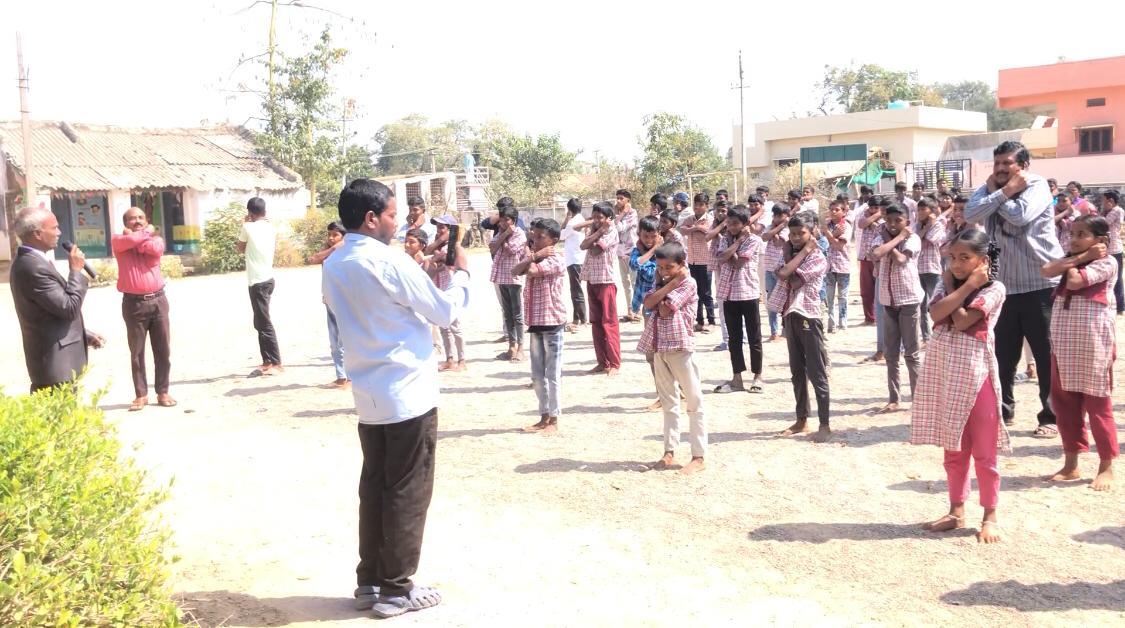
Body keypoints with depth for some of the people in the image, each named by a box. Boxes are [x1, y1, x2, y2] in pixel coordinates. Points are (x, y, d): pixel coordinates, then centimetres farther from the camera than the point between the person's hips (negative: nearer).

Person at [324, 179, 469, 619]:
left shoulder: (333, 267, 7)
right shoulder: (390, 261, -17)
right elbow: (446, 312, -10)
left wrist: (425, 274, 17)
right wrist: (461, 273, 6)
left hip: (368, 396, 8)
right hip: (408, 395, -8)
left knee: (374, 488, 15)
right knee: (407, 494, 3)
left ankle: (369, 582, 24)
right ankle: (395, 590, 12)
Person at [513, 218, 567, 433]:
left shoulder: (555, 260, -12)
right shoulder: (533, 256, 12)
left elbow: (531, 270, -24)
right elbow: (516, 271, -4)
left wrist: (533, 257, -5)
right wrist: (534, 255, -13)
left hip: (552, 322, -8)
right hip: (535, 322, 8)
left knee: (553, 374, 0)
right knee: (537, 375, 13)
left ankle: (554, 419, 8)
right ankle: (544, 417, 22)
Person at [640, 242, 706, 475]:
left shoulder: (688, 283, -9)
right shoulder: (661, 282, 13)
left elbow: (665, 309, -17)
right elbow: (648, 304, -5)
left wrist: (675, 281, -6)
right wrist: (670, 283, -10)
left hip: (680, 347, -7)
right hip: (659, 348, 7)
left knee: (694, 402, -1)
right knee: (668, 403, 14)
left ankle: (699, 457, 1)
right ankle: (669, 452, 21)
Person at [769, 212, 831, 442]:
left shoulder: (818, 258, -9)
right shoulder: (789, 253, 11)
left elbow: (792, 281, -19)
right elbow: (782, 274, -8)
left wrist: (805, 249, -10)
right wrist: (789, 253, -6)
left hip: (808, 317, -7)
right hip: (790, 315, 7)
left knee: (817, 373, -5)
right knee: (797, 372, 14)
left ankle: (824, 425, 0)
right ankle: (802, 420, 23)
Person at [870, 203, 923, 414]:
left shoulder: (913, 238, -6)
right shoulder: (882, 237, 4)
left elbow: (900, 259, -22)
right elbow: (876, 254, -18)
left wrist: (890, 239, -9)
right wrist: (897, 237, -11)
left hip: (908, 300, -5)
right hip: (888, 301, 5)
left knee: (912, 353, 1)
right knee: (891, 354, 9)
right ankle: (893, 400, 17)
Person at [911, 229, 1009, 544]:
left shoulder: (994, 288, -7)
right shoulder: (947, 282, 9)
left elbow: (962, 321, -19)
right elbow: (936, 313, -11)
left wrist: (954, 286, -8)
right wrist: (964, 285, -10)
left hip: (975, 374, -5)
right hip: (944, 373, 5)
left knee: (983, 451, 2)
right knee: (953, 449, 14)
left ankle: (990, 516, 14)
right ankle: (956, 511, 24)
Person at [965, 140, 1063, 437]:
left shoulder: (1037, 185, -7)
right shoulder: (987, 189, 7)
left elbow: (1021, 215, -25)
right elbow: (970, 215, -13)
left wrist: (998, 194, -10)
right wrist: (1002, 191, -16)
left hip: (1042, 284, -5)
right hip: (1005, 285, 5)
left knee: (1047, 356, 2)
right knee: (1003, 354, 12)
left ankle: (1051, 417, 12)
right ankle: (1002, 410, 26)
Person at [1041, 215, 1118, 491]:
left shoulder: (1106, 262, -8)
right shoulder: (1072, 259, 13)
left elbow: (1075, 281, -21)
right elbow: (1047, 270, -6)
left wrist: (1073, 262, -4)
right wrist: (1079, 257, -10)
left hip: (1093, 344, -7)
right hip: (1063, 342, 7)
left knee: (1097, 404, 1)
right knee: (1064, 401, 10)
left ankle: (1106, 467, 12)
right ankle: (1071, 464, 19)